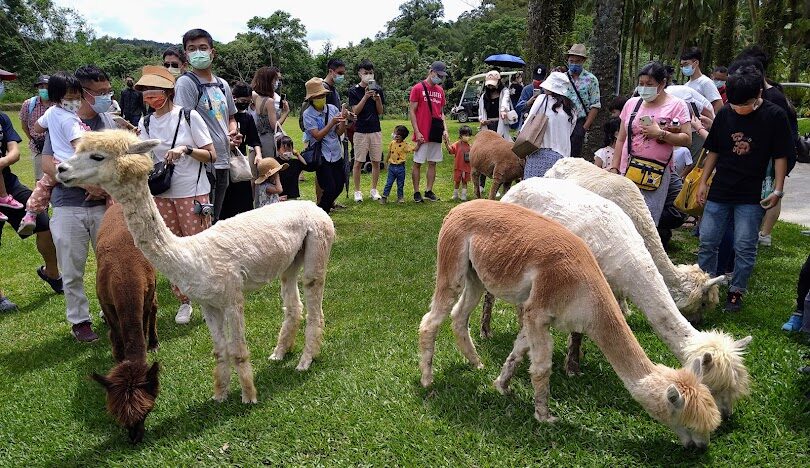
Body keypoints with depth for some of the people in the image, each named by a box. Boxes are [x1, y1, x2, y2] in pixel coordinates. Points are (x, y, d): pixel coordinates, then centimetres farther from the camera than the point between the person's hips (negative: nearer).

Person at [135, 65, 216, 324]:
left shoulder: (189, 116, -6)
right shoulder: (145, 123, 7)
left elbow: (211, 155, -5)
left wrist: (186, 149, -20)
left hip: (192, 193, -4)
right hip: (161, 195, 4)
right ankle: (184, 302, 22)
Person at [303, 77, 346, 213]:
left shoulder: (332, 109, 1)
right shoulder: (308, 114, -8)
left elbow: (339, 132, -2)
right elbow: (317, 135, -16)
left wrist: (343, 121, -20)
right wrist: (332, 123, -23)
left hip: (336, 154, 5)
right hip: (321, 156, -5)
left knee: (339, 184, 10)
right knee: (330, 188, -11)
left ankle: (326, 206, 33)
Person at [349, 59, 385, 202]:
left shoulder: (378, 89, 6)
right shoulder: (354, 91, -1)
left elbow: (381, 112, 6)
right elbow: (355, 111, -10)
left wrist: (378, 99, -12)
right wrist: (366, 96, -20)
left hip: (376, 130, 3)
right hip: (360, 131, -3)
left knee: (376, 161, 6)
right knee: (358, 162, 1)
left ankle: (374, 190, 17)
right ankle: (357, 191, 10)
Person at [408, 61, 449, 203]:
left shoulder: (440, 91, 13)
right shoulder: (418, 88, -5)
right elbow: (412, 111, -7)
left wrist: (445, 129, 6)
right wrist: (417, 132, -13)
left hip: (436, 134, 6)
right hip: (422, 135, -6)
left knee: (432, 163, 9)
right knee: (417, 163, 1)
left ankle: (429, 191, 17)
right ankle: (416, 192, 9)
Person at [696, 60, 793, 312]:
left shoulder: (774, 116, -7)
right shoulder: (725, 114, 1)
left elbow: (780, 156, -3)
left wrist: (778, 190, -8)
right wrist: (703, 181, 6)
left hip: (751, 196, -3)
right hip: (719, 191, 3)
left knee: (745, 247, 2)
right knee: (707, 242, 5)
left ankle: (736, 291, 16)